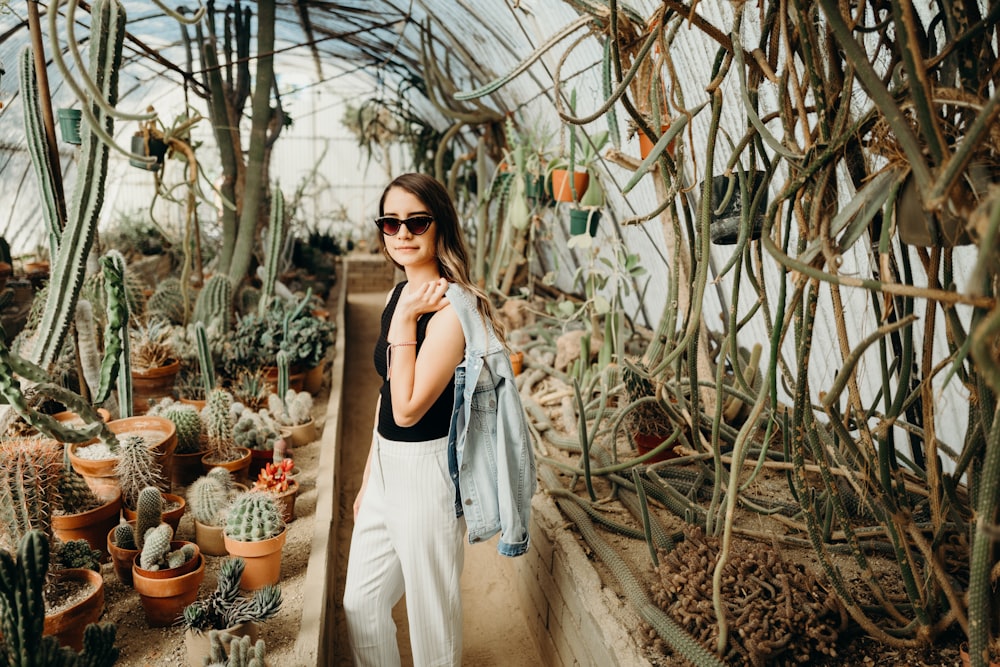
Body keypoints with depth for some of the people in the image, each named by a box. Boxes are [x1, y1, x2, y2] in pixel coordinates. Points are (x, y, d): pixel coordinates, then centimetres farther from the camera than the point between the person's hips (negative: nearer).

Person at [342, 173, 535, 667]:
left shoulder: (452, 309, -20)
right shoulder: (399, 296, 5)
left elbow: (408, 408, -25)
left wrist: (405, 320, -23)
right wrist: (368, 476, 18)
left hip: (426, 470, -8)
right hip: (386, 464, 8)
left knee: (431, 608, 11)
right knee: (360, 602, 19)